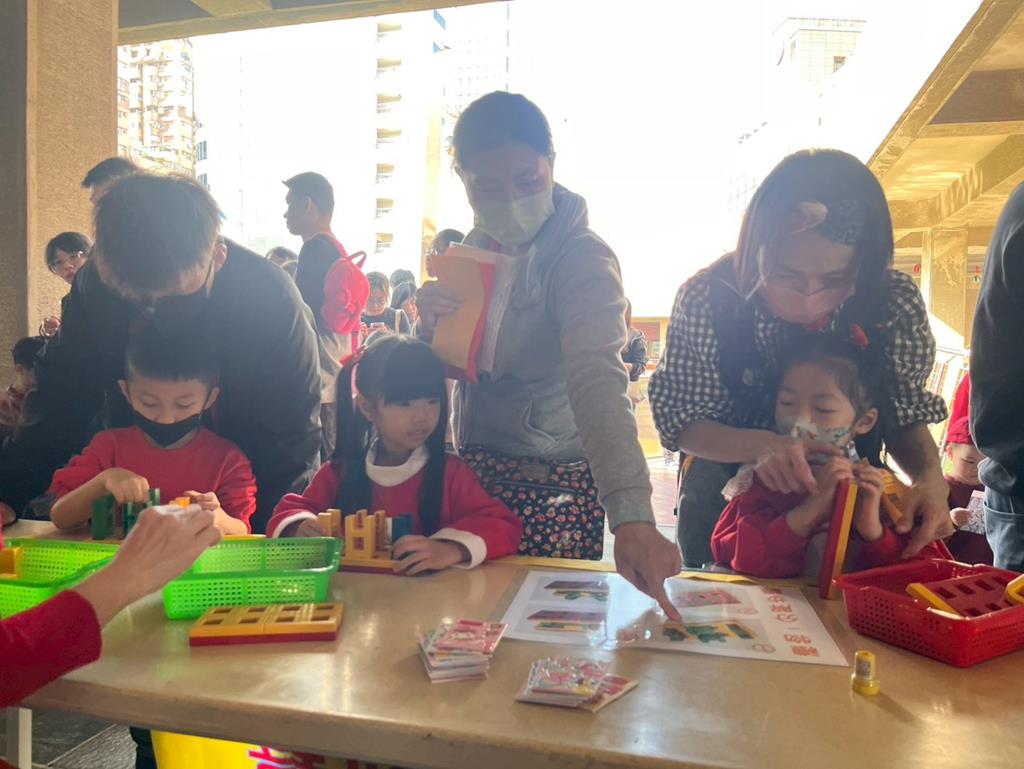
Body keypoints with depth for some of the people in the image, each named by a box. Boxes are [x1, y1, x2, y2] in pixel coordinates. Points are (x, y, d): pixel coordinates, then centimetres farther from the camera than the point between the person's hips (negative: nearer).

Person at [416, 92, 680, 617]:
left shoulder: (582, 258, -18)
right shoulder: (474, 249, 3)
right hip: (474, 472, 6)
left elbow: (599, 383, -34)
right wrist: (430, 327, -12)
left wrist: (632, 517, -47)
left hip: (554, 488, -6)